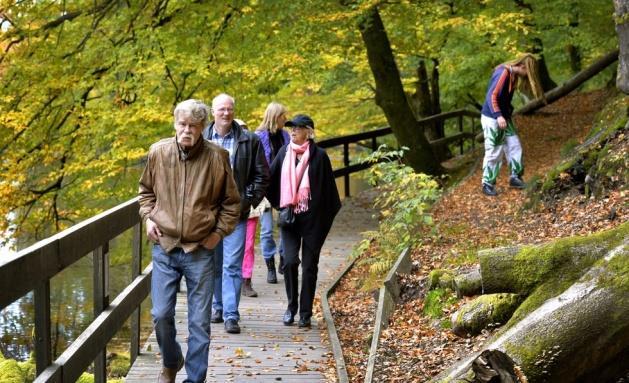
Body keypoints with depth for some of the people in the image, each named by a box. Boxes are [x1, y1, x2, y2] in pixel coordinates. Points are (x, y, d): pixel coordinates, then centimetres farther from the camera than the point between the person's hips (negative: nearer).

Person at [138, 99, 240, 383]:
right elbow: (146, 190, 16)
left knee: (199, 322, 4)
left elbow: (231, 202, 4)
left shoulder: (217, 157, -8)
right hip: (164, 247, 2)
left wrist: (219, 232, -4)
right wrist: (148, 218, 2)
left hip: (200, 252, -2)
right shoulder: (158, 152, -2)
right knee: (161, 315, 4)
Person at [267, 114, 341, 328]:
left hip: (312, 219, -2)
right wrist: (278, 204, 4)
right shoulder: (285, 152, 5)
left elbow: (328, 188, -2)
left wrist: (328, 216, -2)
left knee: (309, 266, 2)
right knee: (289, 261, -11)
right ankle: (292, 305, 8)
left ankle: (305, 313, 12)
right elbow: (271, 179, 9)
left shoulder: (319, 155, -5)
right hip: (289, 216, 2)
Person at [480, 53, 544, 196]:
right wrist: (498, 116, -36)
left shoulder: (513, 75, 6)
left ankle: (515, 177, 18)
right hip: (492, 118, -9)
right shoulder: (503, 73, -22)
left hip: (504, 117, 9)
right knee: (494, 152, -3)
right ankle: (487, 184, 6)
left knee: (514, 146, 8)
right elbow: (492, 96, -27)